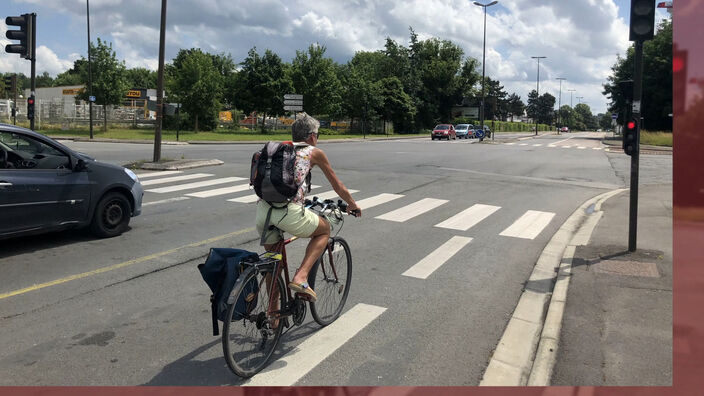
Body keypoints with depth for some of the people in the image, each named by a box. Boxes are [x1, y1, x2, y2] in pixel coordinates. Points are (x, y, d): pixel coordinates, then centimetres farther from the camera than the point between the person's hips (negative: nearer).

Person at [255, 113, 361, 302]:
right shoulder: (314, 152, 12)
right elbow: (337, 185, 22)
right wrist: (352, 204, 40)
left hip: (262, 208, 5)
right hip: (289, 212, -5)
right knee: (324, 230, 23)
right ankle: (300, 277, 6)